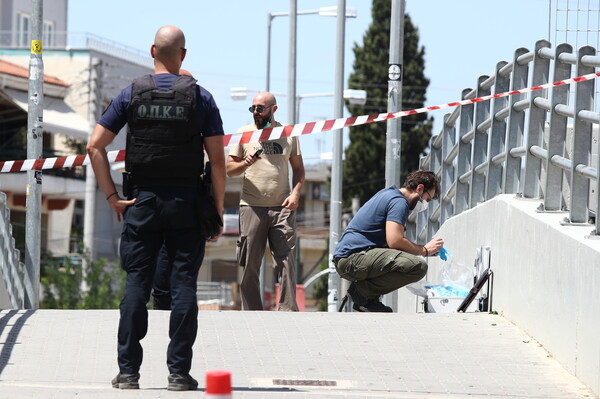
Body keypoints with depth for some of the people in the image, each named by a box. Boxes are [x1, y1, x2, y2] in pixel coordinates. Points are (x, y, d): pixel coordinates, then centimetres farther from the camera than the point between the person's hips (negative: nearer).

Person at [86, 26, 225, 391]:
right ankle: (179, 372, -1)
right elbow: (217, 159, -5)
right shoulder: (200, 98, -1)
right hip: (185, 203, -1)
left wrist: (112, 197, 1)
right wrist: (218, 210, 2)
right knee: (184, 285, 1)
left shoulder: (132, 94, 2)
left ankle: (128, 371, 1)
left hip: (142, 200, 1)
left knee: (137, 284, 3)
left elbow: (95, 146, -2)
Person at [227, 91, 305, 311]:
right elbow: (229, 169, 8)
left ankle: (288, 310, -5)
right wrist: (246, 163, -13)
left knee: (287, 260, -7)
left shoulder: (288, 134, 11)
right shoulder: (244, 133, 8)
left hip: (282, 207, 0)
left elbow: (298, 168, 14)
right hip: (252, 207, 0)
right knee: (250, 264, 0)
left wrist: (295, 193, -2)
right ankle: (251, 312, 5)